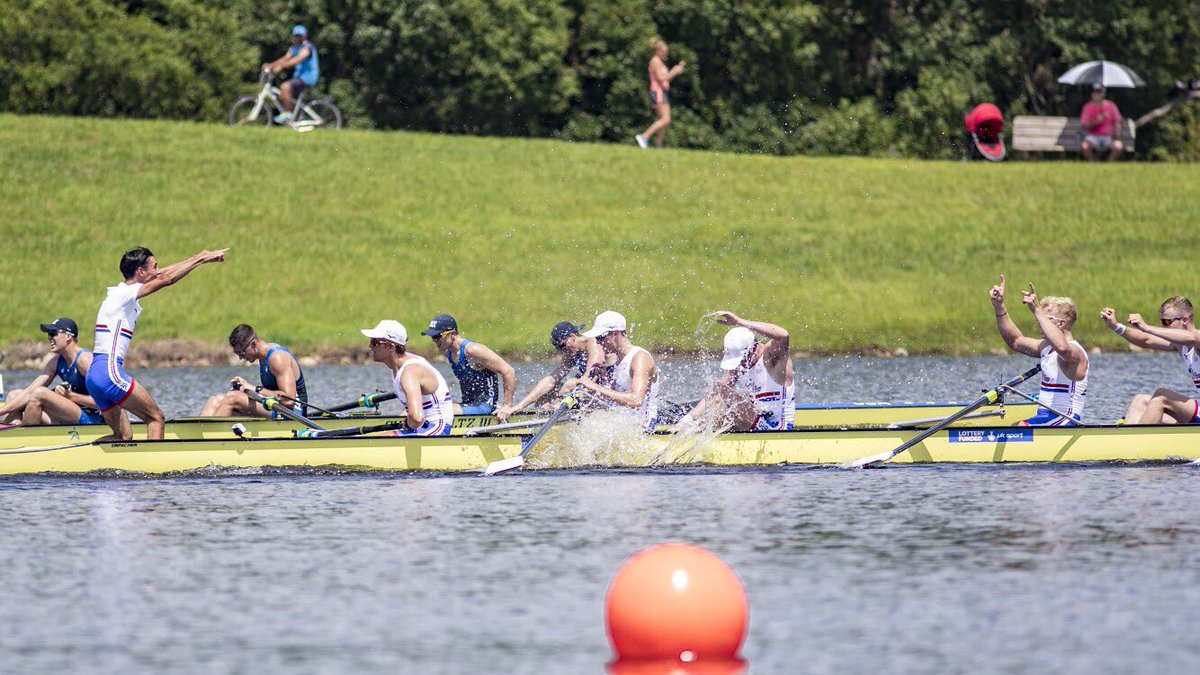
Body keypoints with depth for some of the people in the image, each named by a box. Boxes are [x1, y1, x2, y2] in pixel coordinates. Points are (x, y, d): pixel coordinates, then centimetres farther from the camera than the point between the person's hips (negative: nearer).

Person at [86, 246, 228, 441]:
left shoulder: (122, 293, 18)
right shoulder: (124, 295, -9)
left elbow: (163, 274, 23)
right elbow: (167, 279, -14)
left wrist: (200, 258, 22)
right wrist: (201, 259, -6)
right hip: (109, 373, -10)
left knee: (124, 437, 7)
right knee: (156, 418, -6)